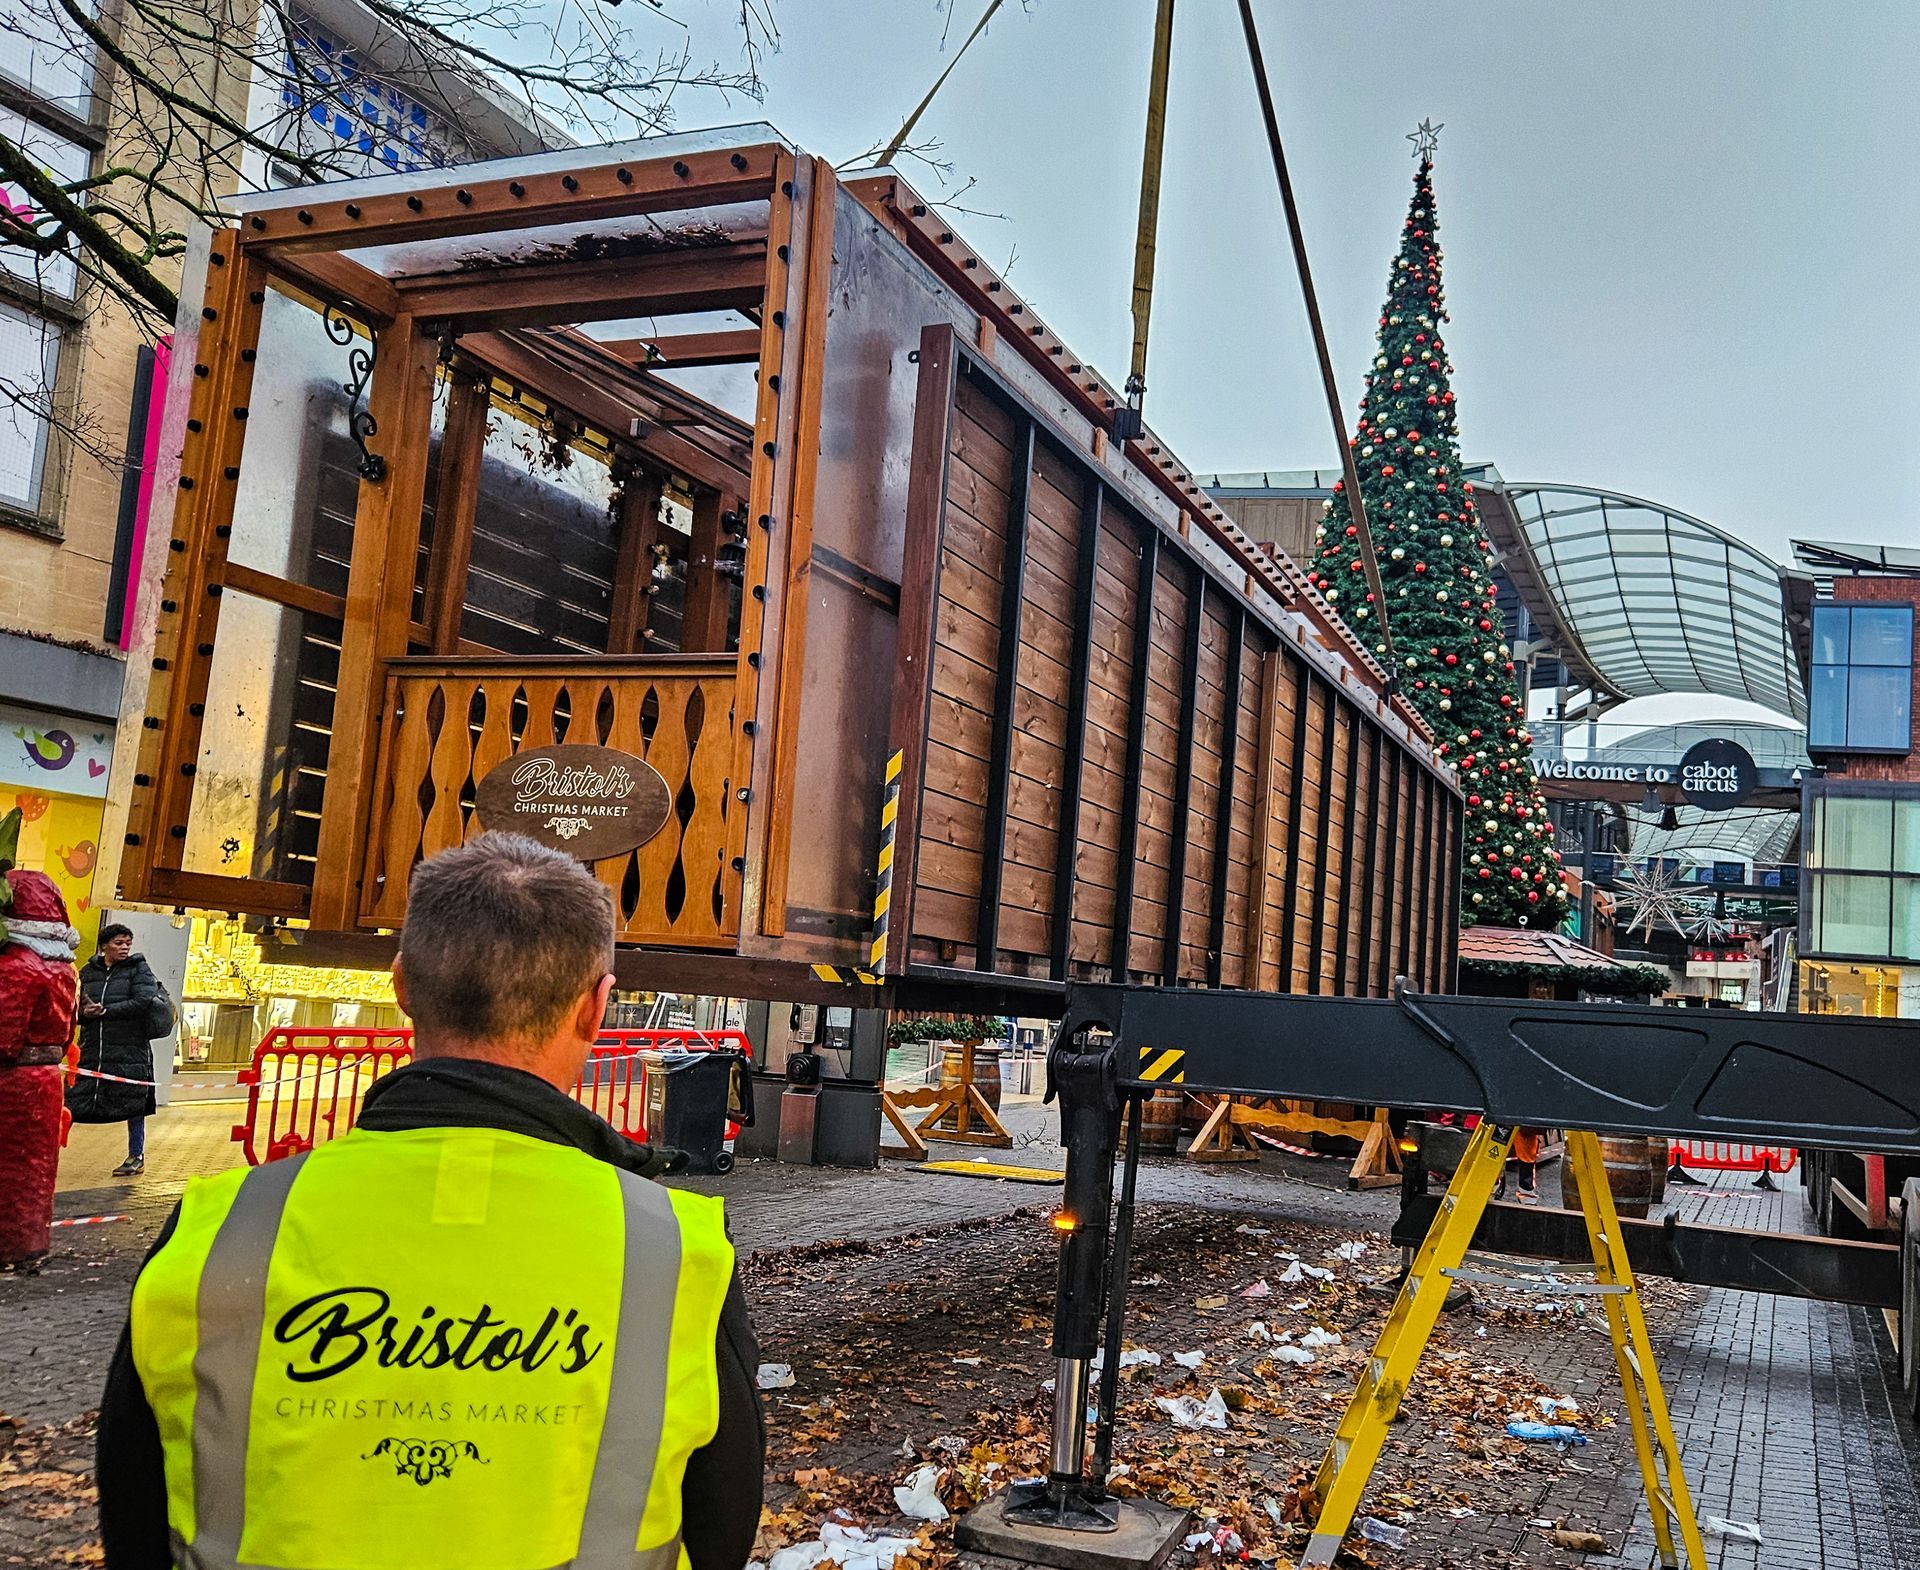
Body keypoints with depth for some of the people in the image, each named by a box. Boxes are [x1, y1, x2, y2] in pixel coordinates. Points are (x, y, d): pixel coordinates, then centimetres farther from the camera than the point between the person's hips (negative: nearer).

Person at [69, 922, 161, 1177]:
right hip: (93, 1049, 3)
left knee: (133, 1104, 3)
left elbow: (144, 1001, -13)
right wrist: (84, 1013, -10)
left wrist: (105, 1011, -14)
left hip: (129, 1048, -3)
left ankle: (136, 1157, 15)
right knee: (73, 1103, -1)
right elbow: (76, 1008, 13)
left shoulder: (138, 968, 2)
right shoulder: (88, 972, 12)